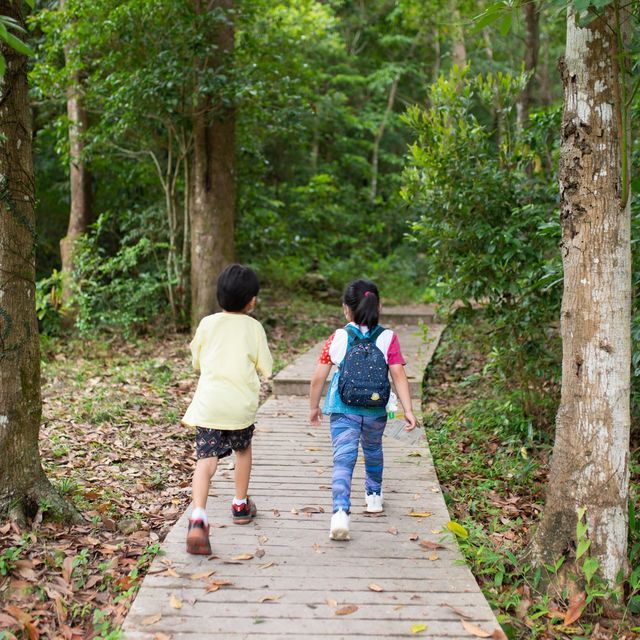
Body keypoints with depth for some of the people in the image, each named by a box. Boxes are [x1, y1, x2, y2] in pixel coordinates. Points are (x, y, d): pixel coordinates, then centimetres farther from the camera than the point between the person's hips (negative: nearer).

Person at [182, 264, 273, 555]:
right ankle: (241, 505, 38)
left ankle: (198, 518, -26)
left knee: (206, 460, -6)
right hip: (241, 403, 0)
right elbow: (265, 368, 4)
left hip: (208, 402, 0)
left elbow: (197, 362, 16)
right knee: (243, 449, 26)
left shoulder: (207, 323, 7)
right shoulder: (254, 327, 2)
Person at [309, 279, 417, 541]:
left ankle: (340, 511, -24)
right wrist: (408, 410, -6)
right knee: (373, 450, 27)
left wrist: (313, 406, 12)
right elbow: (398, 375, -8)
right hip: (376, 411, 2)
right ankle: (374, 495, 48)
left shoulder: (337, 338, -4)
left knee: (343, 458, -6)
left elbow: (318, 376, -2)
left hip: (343, 410, -2)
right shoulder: (388, 339, -3)